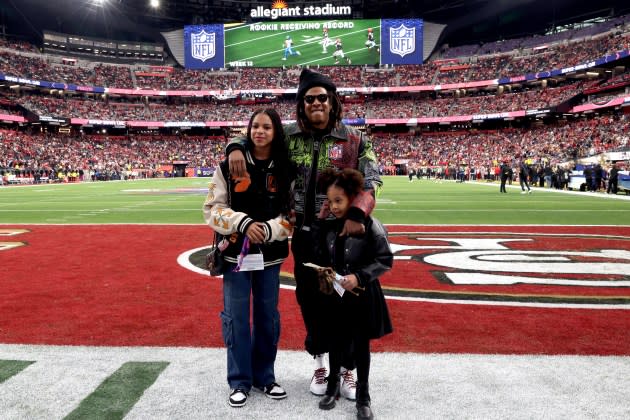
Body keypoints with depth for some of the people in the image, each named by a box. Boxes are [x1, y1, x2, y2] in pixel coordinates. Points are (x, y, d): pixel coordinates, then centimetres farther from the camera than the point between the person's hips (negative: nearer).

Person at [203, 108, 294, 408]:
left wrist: (269, 229, -16)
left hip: (270, 256, 2)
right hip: (236, 253, -1)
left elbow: (293, 213, 2)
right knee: (236, 318, 5)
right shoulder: (229, 166, -3)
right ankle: (240, 381, 22)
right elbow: (212, 208, -4)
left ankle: (264, 376, 29)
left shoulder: (285, 170, 0)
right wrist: (243, 223, -18)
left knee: (268, 316, 11)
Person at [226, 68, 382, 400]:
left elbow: (371, 180, -6)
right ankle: (320, 362, 35)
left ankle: (347, 369, 25)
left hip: (342, 233, -2)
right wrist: (235, 147, -12)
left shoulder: (353, 139, -2)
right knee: (309, 298, 13)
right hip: (304, 235, 2)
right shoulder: (289, 135, 1)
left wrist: (357, 215, -21)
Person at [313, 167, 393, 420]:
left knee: (361, 345, 10)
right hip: (336, 295, 4)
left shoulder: (370, 225, -17)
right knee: (336, 342, 18)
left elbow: (385, 260, -15)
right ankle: (332, 386, 39)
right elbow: (320, 256, 7)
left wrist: (359, 277, -24)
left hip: (362, 296, -4)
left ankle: (363, 396, 28)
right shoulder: (329, 225, -1)